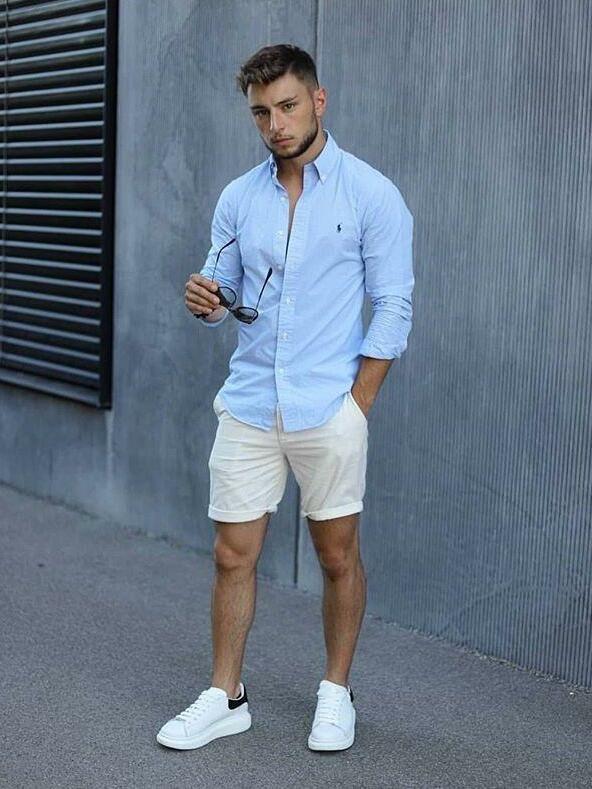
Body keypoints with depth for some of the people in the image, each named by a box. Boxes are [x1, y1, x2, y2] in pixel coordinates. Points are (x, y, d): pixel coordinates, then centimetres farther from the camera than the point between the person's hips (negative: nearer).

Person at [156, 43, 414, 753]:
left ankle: (337, 694, 24)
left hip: (329, 411, -3)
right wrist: (205, 301, -10)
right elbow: (222, 297, 14)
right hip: (248, 406, 4)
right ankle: (225, 698, 19)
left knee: (337, 556, 8)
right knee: (233, 555, 6)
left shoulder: (370, 194, -5)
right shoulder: (238, 198, 8)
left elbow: (393, 307, -5)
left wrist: (357, 403, -9)